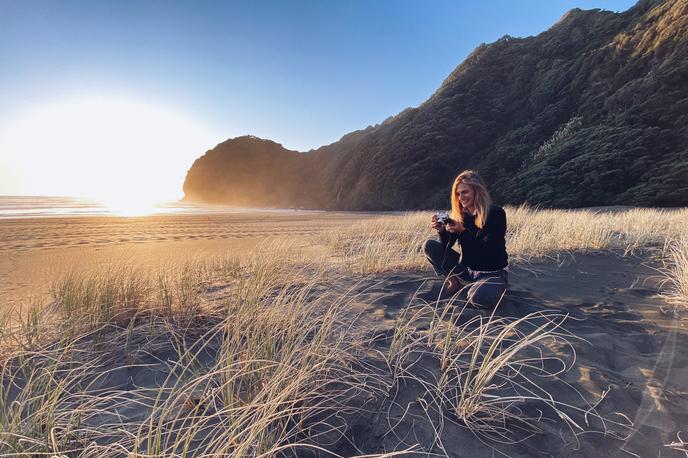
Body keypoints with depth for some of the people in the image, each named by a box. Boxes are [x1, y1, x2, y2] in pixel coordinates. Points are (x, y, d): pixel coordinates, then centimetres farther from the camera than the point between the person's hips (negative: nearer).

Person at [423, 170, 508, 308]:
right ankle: (455, 281, 0)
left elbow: (490, 251, -24)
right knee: (429, 246, -9)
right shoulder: (459, 215, -2)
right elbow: (445, 246, -3)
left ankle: (493, 288, -1)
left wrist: (463, 231, -33)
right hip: (467, 270, 5)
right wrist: (441, 230, -24)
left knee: (478, 298, -37)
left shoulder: (496, 213, -16)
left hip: (493, 273, -4)